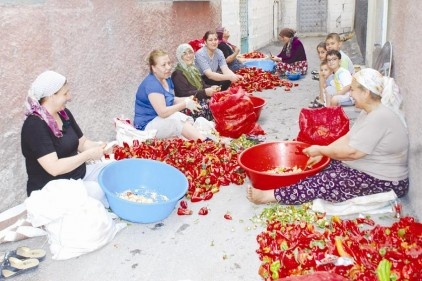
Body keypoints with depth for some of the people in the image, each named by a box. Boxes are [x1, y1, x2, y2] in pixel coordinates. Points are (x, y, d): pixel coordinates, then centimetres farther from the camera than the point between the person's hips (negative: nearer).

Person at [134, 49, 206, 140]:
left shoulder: (166, 79, 7)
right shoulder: (151, 85, -23)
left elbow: (171, 100, 16)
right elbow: (162, 112, -29)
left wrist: (187, 99, -5)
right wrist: (185, 104, -21)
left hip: (163, 120, 10)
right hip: (148, 125, -10)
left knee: (190, 121, -14)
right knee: (178, 119, -31)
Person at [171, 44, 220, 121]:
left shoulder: (193, 69, 19)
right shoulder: (178, 74, -8)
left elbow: (202, 85, 20)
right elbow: (184, 94, -17)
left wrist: (211, 88, -4)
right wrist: (205, 92, -24)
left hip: (200, 101, 8)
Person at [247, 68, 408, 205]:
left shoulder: (380, 117, -25)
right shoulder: (371, 111, 8)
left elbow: (352, 152, -26)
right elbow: (348, 138, 10)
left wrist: (320, 150, -13)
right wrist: (322, 153, 0)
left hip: (382, 181, -10)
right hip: (367, 170, 10)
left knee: (324, 182, -19)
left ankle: (271, 196, -18)